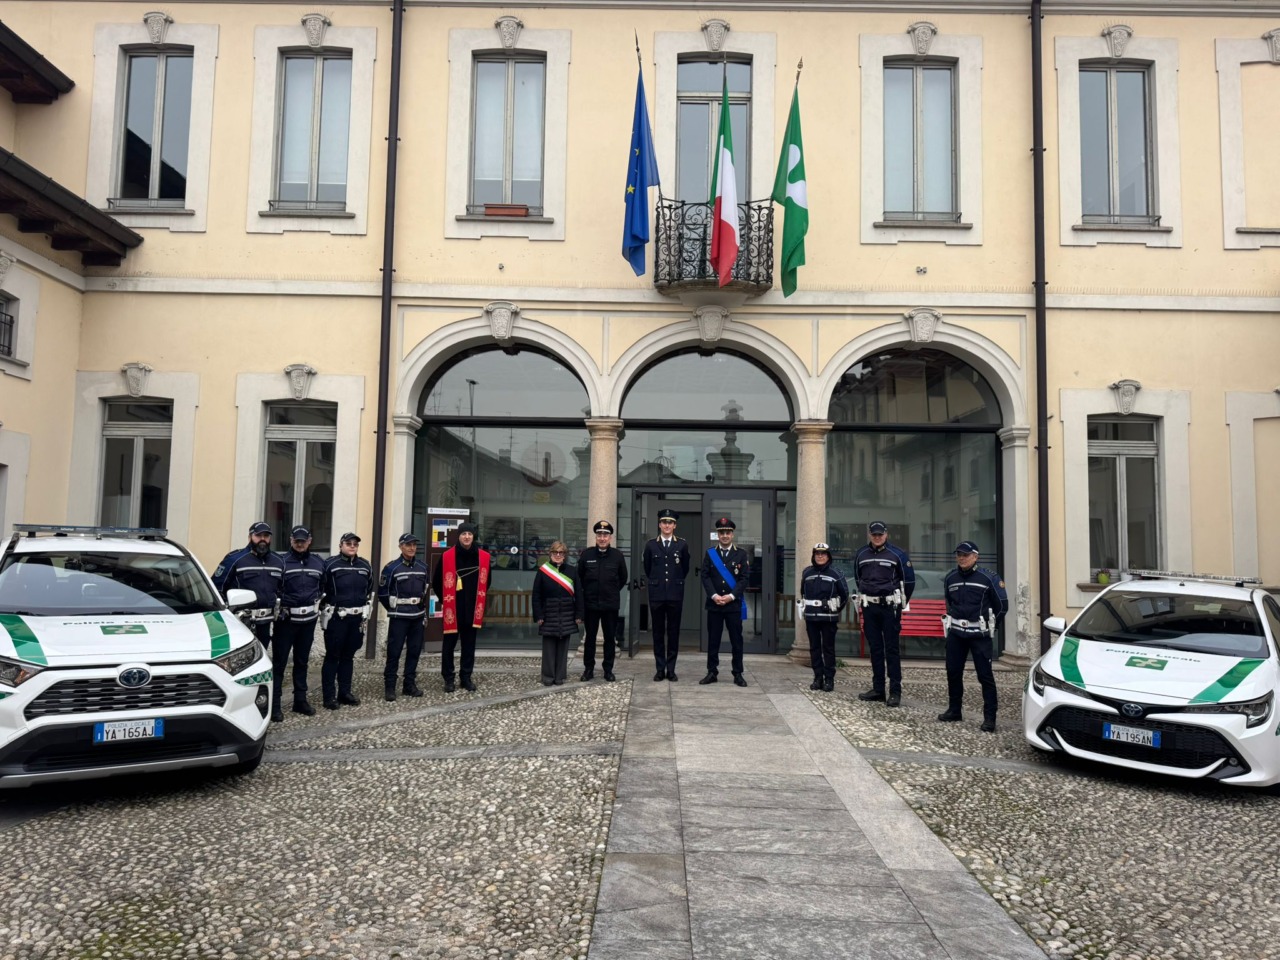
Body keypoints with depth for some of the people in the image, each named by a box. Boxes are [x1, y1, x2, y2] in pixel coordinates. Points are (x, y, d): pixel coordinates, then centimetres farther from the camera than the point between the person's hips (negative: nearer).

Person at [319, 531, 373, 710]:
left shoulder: (365, 566, 9)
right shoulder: (331, 564, -8)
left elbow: (370, 589, 20)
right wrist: (326, 608, -6)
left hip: (357, 617, 5)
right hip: (336, 617, -5)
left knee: (348, 656, 13)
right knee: (332, 656, 0)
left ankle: (344, 692, 21)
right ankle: (329, 696, 5)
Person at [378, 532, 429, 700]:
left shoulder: (423, 566, 7)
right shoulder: (392, 567, -8)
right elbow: (382, 592, -5)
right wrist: (393, 609, 1)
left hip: (417, 616, 5)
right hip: (398, 617, -5)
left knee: (414, 651, 8)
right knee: (394, 651, -4)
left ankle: (410, 684, 18)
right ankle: (389, 687, 3)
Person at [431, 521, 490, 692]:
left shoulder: (483, 557, 1)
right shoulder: (447, 556, -7)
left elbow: (486, 581, 16)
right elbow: (436, 581, 2)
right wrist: (445, 600, 4)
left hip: (472, 610, 3)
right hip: (452, 610, -3)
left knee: (469, 645, 9)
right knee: (449, 645, 3)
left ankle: (466, 677, 18)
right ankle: (448, 678, 11)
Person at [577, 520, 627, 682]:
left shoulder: (618, 555, -3)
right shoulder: (586, 554, -2)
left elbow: (623, 578, 9)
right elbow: (579, 577, 9)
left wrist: (613, 592, 10)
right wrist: (585, 593, 10)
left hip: (611, 605, 0)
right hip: (590, 604, 0)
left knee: (610, 638, 6)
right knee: (589, 637, 7)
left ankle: (608, 670, 17)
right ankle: (588, 669, 18)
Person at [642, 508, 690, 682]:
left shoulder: (682, 545, 2)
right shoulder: (650, 545, 4)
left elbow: (685, 569, 12)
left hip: (675, 595, 0)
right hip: (656, 594, 1)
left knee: (673, 633, 4)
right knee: (658, 633, 4)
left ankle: (671, 669, 10)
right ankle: (660, 669, 10)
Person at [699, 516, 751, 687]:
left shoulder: (741, 554, 4)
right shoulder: (710, 554, 8)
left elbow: (744, 578, -2)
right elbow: (705, 577, 1)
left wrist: (731, 596, -13)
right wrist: (714, 596, -12)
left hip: (734, 604, -1)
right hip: (714, 604, 1)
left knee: (736, 640, 2)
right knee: (713, 640, 4)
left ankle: (738, 674, 10)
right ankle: (712, 672, 12)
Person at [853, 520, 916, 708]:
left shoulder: (897, 555, -5)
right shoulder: (861, 555, 7)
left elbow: (909, 580, 1)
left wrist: (900, 603, 7)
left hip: (890, 607, -4)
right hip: (869, 608, 4)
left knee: (891, 649, -4)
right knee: (875, 648, 9)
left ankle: (895, 692, -2)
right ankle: (878, 689, 15)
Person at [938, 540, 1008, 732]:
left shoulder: (989, 577, -7)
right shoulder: (950, 579, 8)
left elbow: (1002, 605, 0)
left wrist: (990, 626, 5)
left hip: (979, 635, -5)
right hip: (955, 633, 5)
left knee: (985, 675, -4)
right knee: (953, 672, 8)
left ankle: (989, 718, 0)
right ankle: (954, 710, 22)